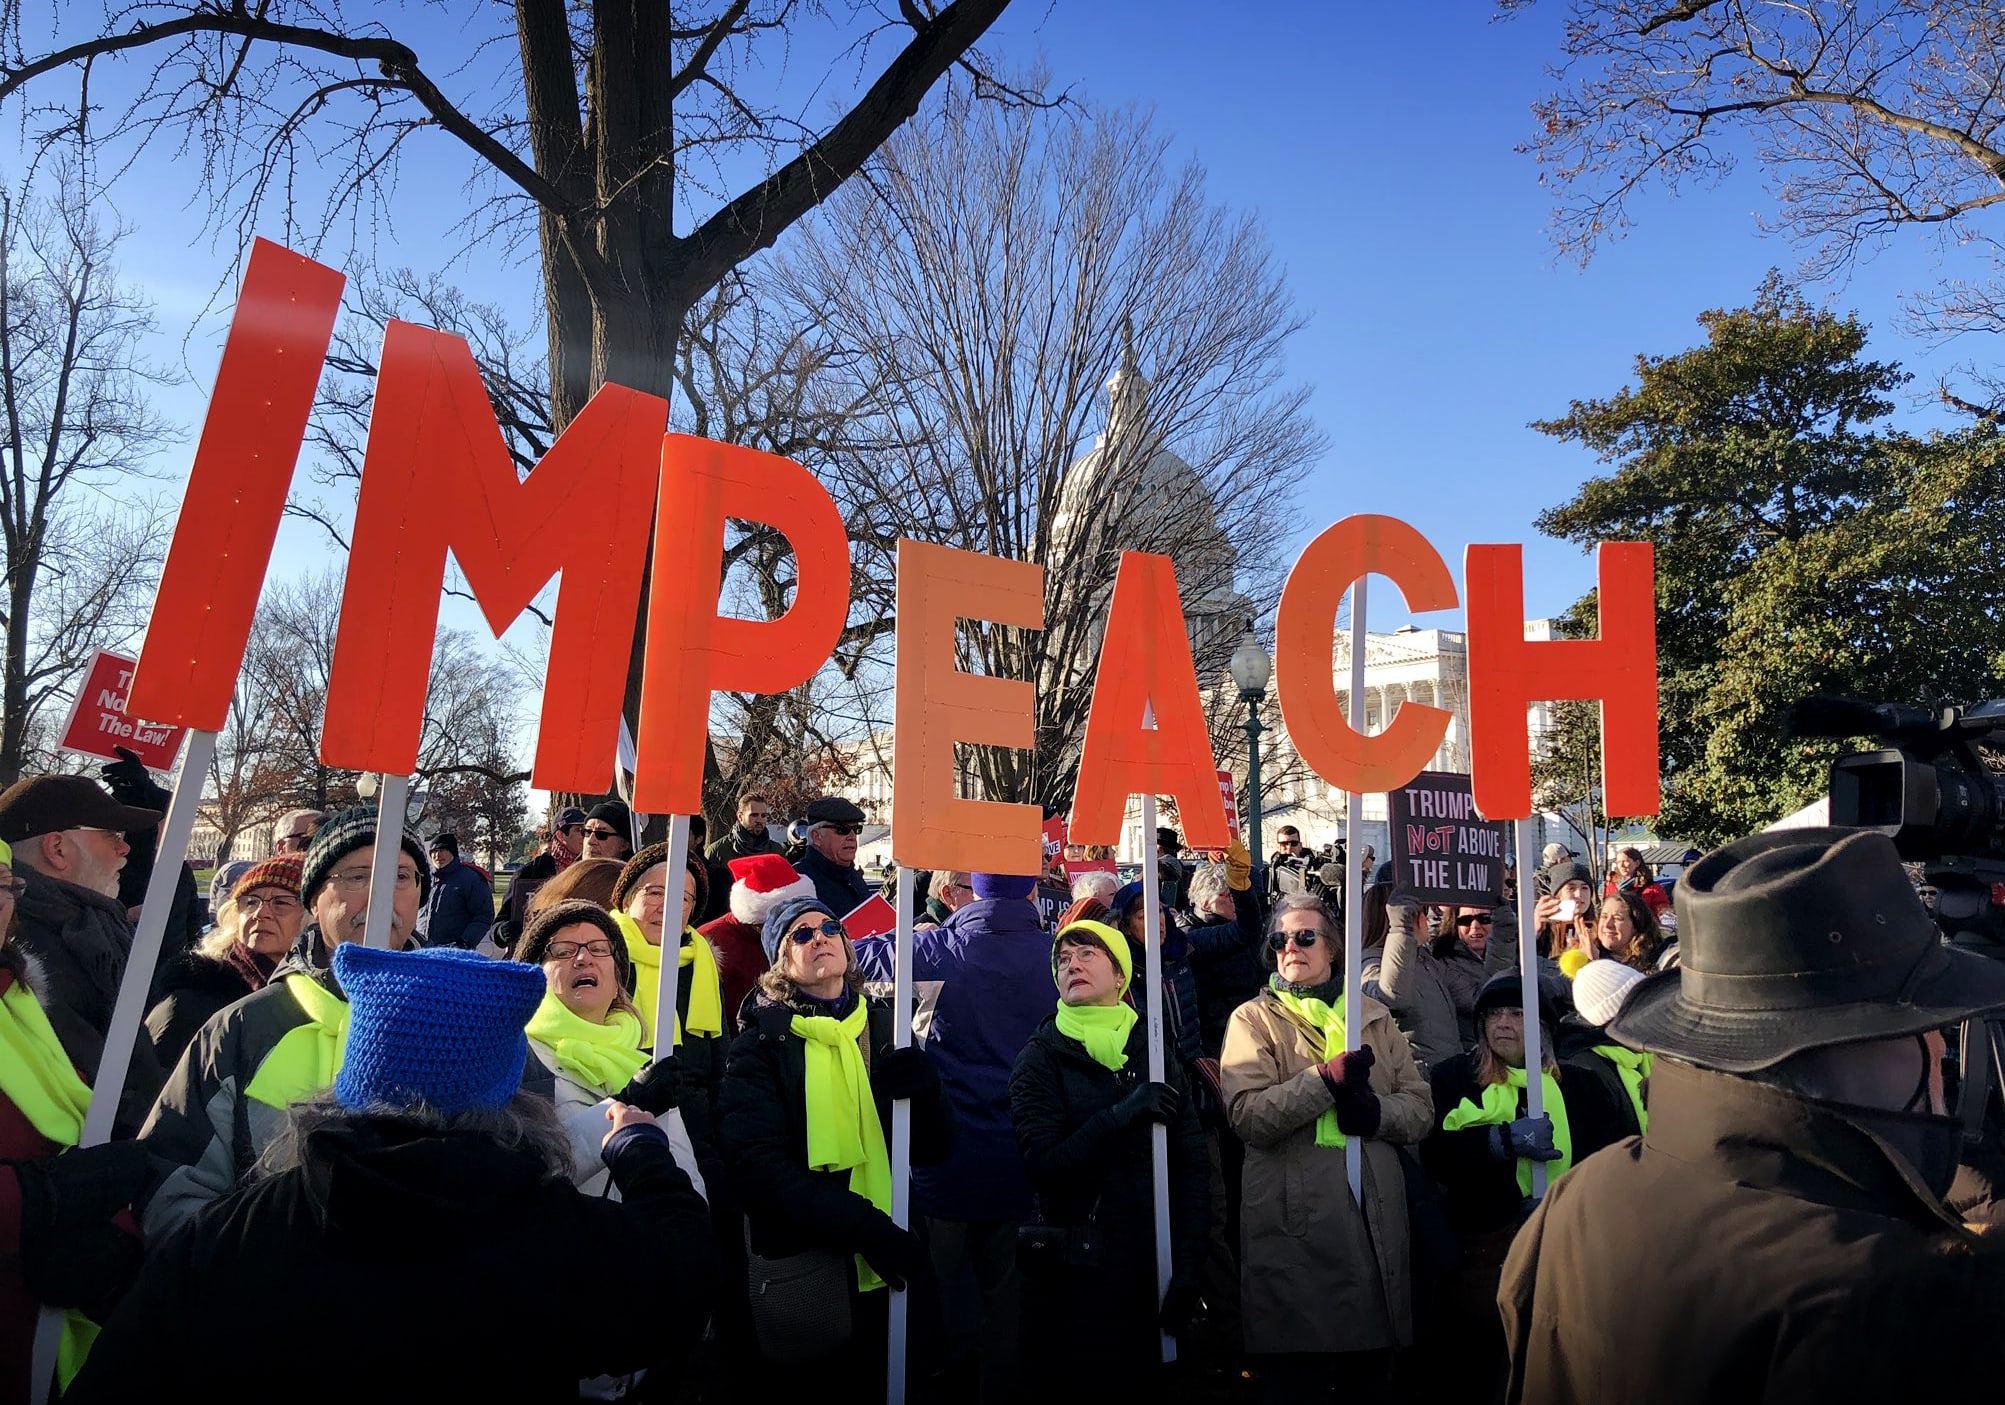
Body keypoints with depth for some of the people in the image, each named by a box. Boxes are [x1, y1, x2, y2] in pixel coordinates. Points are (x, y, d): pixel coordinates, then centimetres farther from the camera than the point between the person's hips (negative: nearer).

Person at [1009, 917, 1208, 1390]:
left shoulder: (1154, 1053, 4)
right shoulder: (1041, 1058, -2)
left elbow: (1191, 1164, -1)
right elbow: (1044, 1162, -14)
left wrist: (1187, 1260, -10)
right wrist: (1123, 1115, -23)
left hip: (1151, 1266, 2)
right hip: (1074, 1271, -2)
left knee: (1141, 1383, 11)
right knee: (1075, 1387, 7)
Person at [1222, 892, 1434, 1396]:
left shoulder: (1375, 1018, 14)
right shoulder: (1254, 1019, 2)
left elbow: (1420, 1109, 6)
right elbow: (1248, 1115, -12)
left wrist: (1376, 1111, -14)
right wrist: (1327, 1078, -21)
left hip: (1378, 1218, 4)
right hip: (1294, 1225, -4)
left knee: (1375, 1372, 16)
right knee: (1296, 1378, 5)